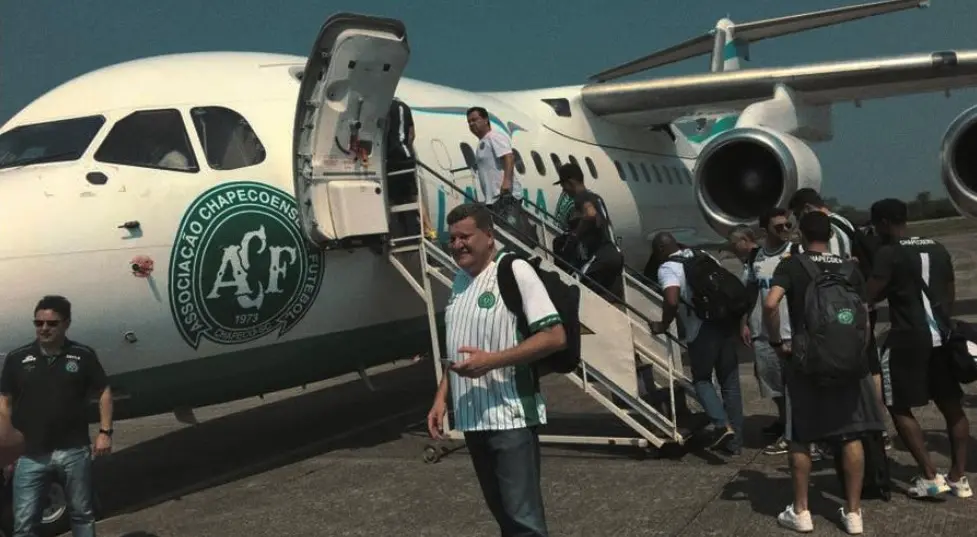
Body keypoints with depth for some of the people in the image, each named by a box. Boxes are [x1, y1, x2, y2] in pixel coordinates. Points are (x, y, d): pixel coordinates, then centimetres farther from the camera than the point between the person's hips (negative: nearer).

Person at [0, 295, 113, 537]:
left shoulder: (83, 355, -2)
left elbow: (104, 392, 5)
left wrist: (105, 432, -3)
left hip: (75, 451, 0)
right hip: (30, 454, 0)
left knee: (82, 514, 15)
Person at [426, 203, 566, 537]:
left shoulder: (515, 271, -10)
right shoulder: (460, 280, 13)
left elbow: (555, 337, -16)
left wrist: (491, 360, -20)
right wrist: (441, 398, 11)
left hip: (510, 417, -7)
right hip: (472, 418, 8)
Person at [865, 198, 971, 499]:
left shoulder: (889, 253, -10)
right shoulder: (938, 249, 12)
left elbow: (869, 296, -15)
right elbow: (950, 293, 19)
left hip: (909, 338, -7)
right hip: (941, 336, 7)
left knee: (899, 408, 4)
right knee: (952, 406, 14)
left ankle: (930, 476, 0)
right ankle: (958, 477, 17)